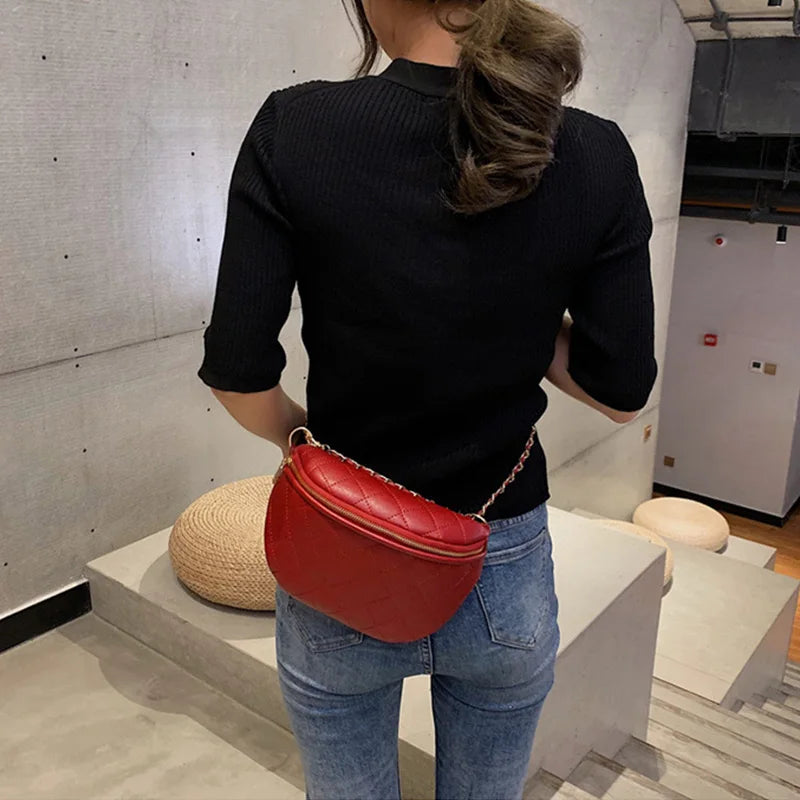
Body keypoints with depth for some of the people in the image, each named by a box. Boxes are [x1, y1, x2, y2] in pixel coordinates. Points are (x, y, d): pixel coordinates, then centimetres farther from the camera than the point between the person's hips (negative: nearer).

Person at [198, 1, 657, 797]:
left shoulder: (294, 130, -17)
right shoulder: (599, 157, -12)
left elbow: (239, 376, -14)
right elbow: (620, 392, -7)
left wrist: (302, 434, 5)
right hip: (506, 581, 2)